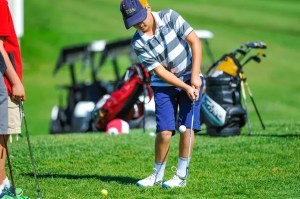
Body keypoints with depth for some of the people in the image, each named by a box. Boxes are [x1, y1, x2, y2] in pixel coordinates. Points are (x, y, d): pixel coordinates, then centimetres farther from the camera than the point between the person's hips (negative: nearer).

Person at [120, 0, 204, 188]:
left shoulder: (170, 17, -14)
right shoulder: (139, 43, -14)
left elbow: (195, 42, -12)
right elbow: (160, 71, -14)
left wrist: (195, 77, -17)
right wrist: (186, 88, -21)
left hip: (191, 79, 0)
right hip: (165, 84, 0)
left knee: (187, 127, -9)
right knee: (164, 131, -11)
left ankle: (182, 175, 0)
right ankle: (157, 175, 7)